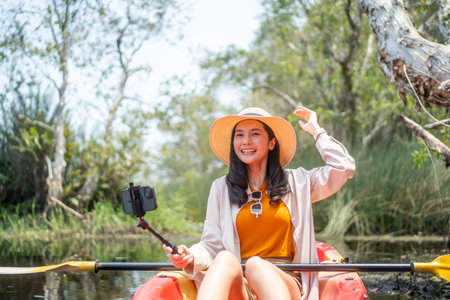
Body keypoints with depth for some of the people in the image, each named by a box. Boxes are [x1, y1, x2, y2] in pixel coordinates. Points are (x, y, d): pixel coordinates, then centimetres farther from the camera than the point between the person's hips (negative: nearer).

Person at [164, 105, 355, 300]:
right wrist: (191, 257, -13)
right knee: (226, 259, -35)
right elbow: (212, 245, 10)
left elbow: (344, 167, 13)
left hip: (285, 284, 0)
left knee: (255, 264, -36)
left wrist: (315, 130, 22)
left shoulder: (296, 183, 17)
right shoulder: (221, 188, 16)